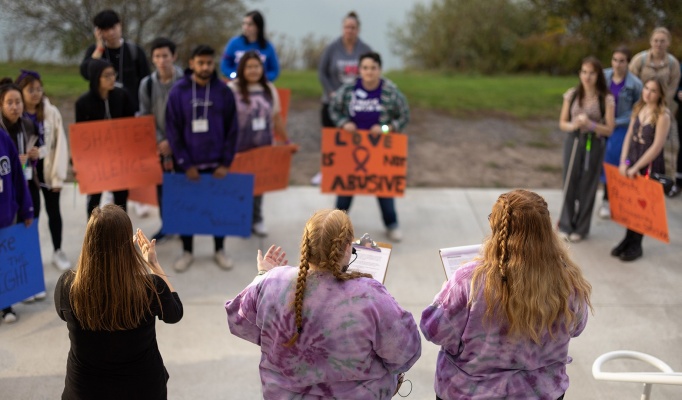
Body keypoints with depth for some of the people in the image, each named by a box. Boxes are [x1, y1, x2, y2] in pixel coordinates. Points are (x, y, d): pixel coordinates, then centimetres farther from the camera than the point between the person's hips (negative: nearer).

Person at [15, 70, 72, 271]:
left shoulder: (52, 112, -6)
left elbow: (60, 144, -7)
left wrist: (58, 175, -10)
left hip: (48, 168, 1)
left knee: (53, 210, 10)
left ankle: (58, 252, 23)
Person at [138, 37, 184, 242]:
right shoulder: (147, 84, -1)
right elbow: (145, 117, 2)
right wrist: (160, 141, -9)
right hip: (159, 143, 3)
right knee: (161, 184, 8)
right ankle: (166, 224, 21)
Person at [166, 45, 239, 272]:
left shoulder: (224, 92, -2)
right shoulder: (178, 91, -5)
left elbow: (232, 130, 0)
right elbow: (173, 131, -5)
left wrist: (226, 162, -7)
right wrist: (185, 163, -10)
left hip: (216, 164, 1)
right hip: (188, 164, 0)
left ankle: (219, 250, 26)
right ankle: (187, 252, 24)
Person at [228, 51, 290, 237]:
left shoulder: (269, 90, 8)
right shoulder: (232, 89, -6)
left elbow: (276, 118, 15)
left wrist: (286, 141, 17)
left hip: (263, 146, 4)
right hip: (239, 147, -3)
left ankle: (257, 220, 21)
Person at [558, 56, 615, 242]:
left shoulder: (606, 99, -7)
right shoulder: (572, 95, -1)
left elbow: (609, 129, -6)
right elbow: (562, 123, 4)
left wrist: (590, 124, -22)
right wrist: (573, 125, -17)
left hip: (594, 145, -1)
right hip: (573, 142, 1)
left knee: (587, 187, 6)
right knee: (570, 184, 5)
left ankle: (581, 228, 21)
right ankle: (566, 225, 20)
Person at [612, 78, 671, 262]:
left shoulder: (663, 115, -15)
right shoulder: (638, 109, 4)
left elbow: (657, 146, -17)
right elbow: (629, 136, 5)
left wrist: (636, 167, -16)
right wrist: (623, 162, -3)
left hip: (650, 164, -5)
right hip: (632, 161, 5)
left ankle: (636, 245, 18)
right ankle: (628, 239, 24)